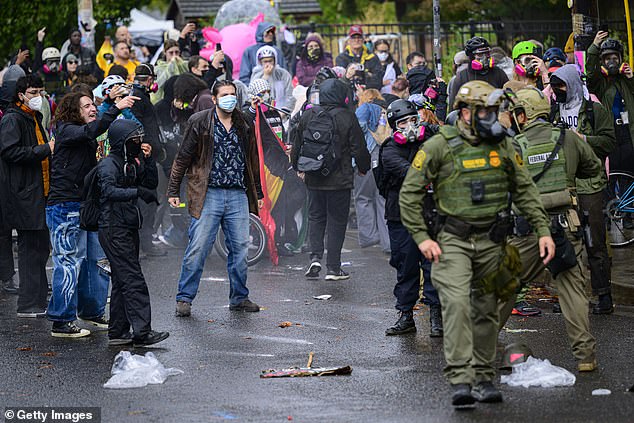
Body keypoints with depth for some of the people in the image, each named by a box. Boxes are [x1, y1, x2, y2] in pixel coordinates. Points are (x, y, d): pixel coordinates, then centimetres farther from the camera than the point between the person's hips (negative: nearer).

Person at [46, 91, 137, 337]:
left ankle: (92, 312, 26)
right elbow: (90, 130, -28)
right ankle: (61, 323, -5)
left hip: (86, 206, 9)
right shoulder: (66, 131, -8)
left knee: (96, 259, 13)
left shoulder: (84, 139, 19)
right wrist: (116, 108, -32)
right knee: (70, 263, -8)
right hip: (65, 207, -9)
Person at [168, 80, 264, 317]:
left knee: (239, 248, 6)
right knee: (198, 247, -6)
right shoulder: (200, 122, -1)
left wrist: (257, 194, 20)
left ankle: (239, 298, 17)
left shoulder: (244, 125, 12)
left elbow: (253, 161, 21)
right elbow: (183, 157, 1)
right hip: (208, 194, -4)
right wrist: (173, 191, -2)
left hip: (238, 195, 4)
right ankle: (184, 299, 1)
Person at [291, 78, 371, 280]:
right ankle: (333, 268, 6)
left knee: (315, 217, 16)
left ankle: (315, 256, -2)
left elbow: (296, 145, 9)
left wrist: (298, 167, 25)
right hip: (340, 180, -3)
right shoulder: (347, 117, -9)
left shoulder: (308, 116, 1)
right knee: (337, 221, 5)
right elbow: (358, 148, -5)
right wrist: (363, 167, 13)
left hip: (314, 179, 3)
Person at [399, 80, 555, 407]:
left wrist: (543, 230, 4)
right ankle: (460, 382, -23)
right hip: (453, 241, -4)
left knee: (487, 310, 9)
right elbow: (409, 193, -3)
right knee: (457, 303, -19)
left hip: (491, 241, 4)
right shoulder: (439, 146, -6)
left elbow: (524, 190, 13)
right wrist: (422, 238, -9)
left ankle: (484, 379, 21)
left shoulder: (503, 146, 6)